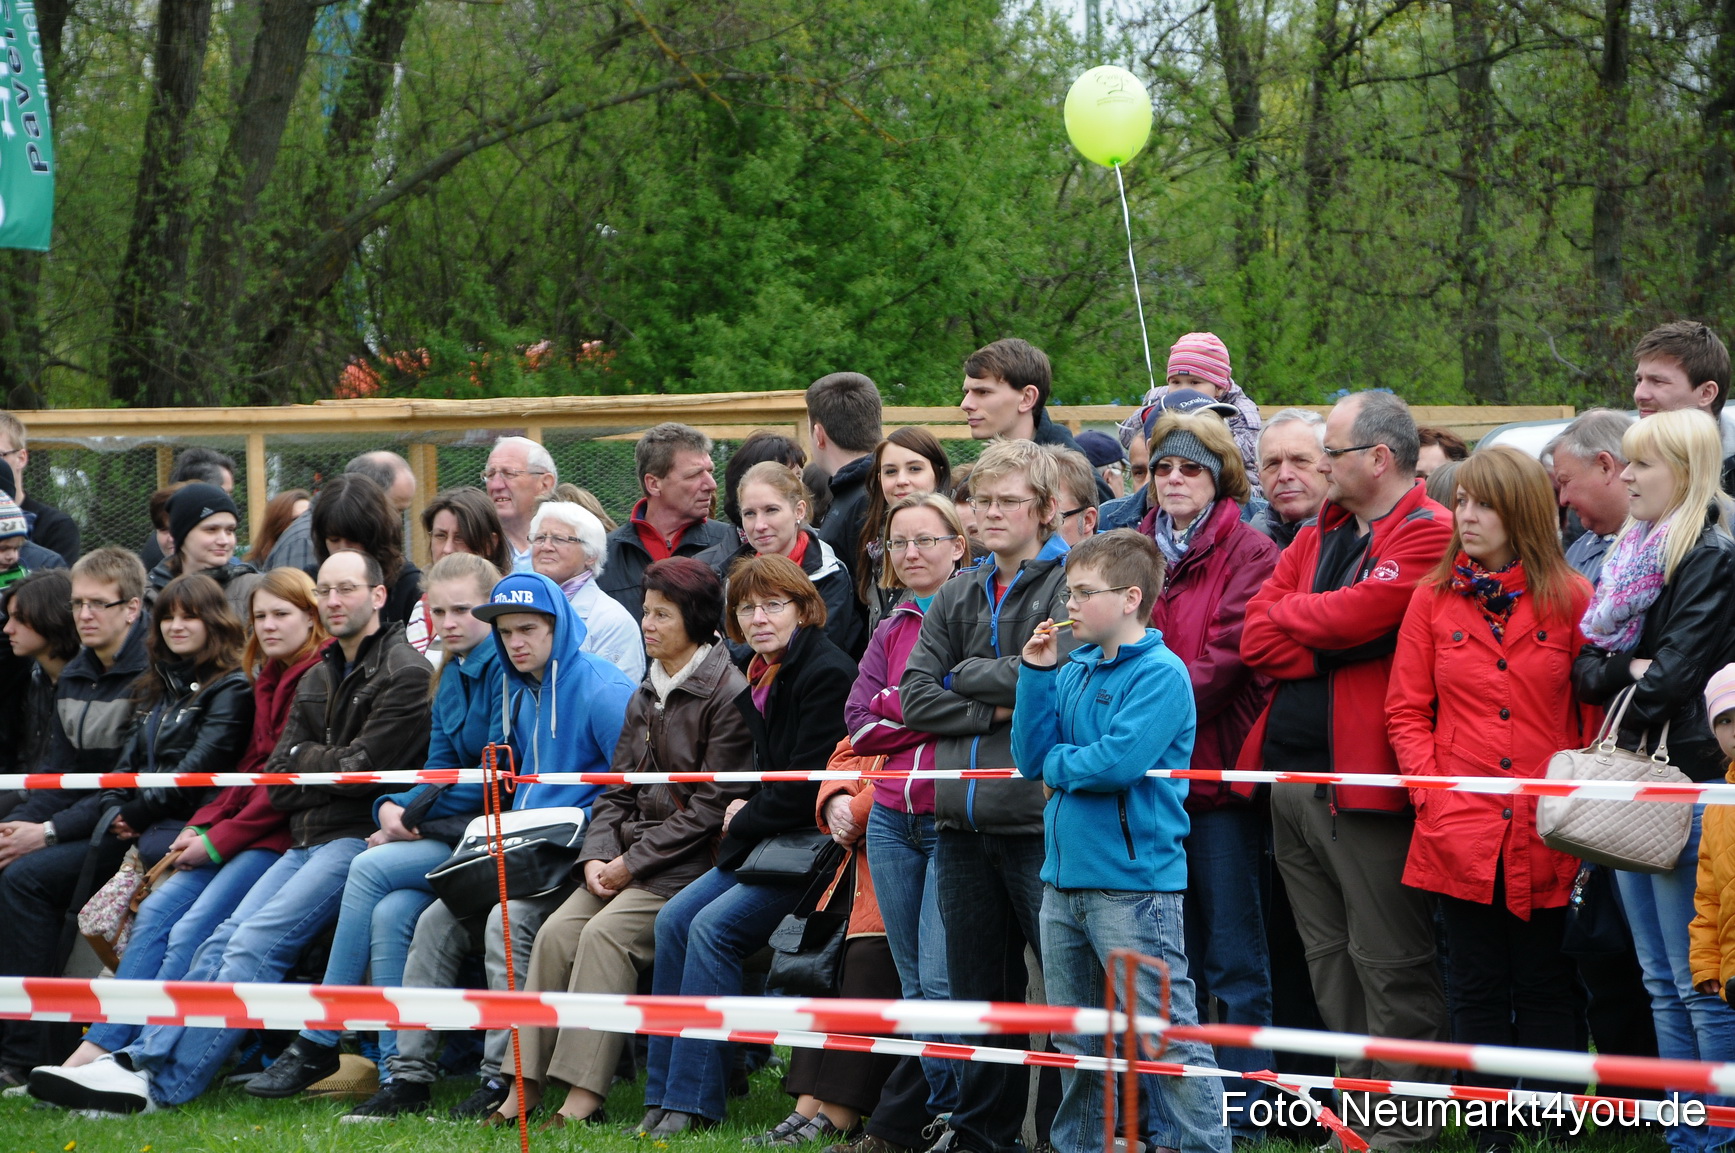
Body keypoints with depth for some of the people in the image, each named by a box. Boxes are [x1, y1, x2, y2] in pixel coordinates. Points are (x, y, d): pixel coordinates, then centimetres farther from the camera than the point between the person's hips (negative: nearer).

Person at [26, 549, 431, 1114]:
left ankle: (164, 1083, -29)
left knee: (258, 941, -22)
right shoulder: (315, 680, 22)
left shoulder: (405, 674, -5)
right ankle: (139, 1058, -22)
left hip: (360, 837, -8)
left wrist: (305, 758, 5)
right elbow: (279, 782, 15)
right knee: (226, 940, -11)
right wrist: (331, 768, -4)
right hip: (307, 841, 8)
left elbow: (364, 770, -12)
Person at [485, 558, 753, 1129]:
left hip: (692, 861, -7)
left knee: (606, 932, -27)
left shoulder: (728, 693, -9)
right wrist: (598, 855, -2)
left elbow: (713, 805, -13)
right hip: (632, 856, 7)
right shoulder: (646, 696, 17)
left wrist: (634, 862, -13)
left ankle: (584, 1097, -29)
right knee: (557, 930, -15)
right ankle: (526, 1087, -17)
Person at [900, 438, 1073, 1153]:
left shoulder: (1069, 584, -1)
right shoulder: (958, 597, 17)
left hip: (1039, 818, -6)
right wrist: (995, 712, -6)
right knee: (978, 987, 11)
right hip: (963, 819, 6)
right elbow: (914, 696, 8)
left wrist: (965, 676, -2)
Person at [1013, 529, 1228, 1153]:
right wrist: (1036, 673, -1)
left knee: (1168, 1040, -9)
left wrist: (1057, 762, -5)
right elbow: (1031, 758, 7)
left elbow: (1120, 761, -23)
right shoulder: (1073, 670, 12)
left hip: (1134, 880, -8)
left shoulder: (1160, 673, -11)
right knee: (1076, 1043, 16)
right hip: (1064, 879, 8)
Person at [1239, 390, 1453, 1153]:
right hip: (1291, 771, 8)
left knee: (1388, 966, -5)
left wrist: (1285, 616, 0)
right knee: (1329, 965, 12)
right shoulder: (1318, 537, 17)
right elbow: (1254, 640, 7)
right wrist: (1335, 646, -9)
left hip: (1365, 782, -8)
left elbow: (1350, 615, -19)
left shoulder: (1428, 534, -7)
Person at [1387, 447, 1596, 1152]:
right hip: (1462, 834, 2)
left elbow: (1597, 716, 2)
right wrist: (1432, 794, -6)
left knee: (1545, 989, 5)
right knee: (1478, 988, 7)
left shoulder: (1571, 600, 0)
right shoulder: (1435, 599, 5)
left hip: (1546, 841, -2)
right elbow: (1406, 711, 6)